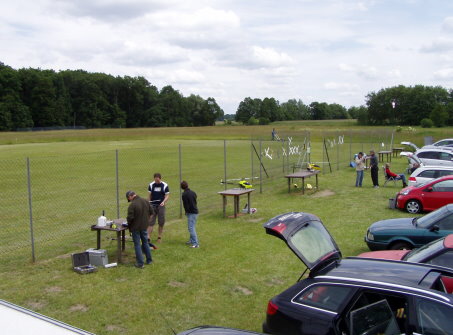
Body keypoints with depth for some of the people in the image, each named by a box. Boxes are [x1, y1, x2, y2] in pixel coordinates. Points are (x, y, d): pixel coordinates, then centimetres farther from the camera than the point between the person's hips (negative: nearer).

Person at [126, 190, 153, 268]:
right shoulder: (145, 201, -1)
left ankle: (140, 263, 7)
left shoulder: (132, 205, -22)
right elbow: (151, 211, 8)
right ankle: (149, 260, 29)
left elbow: (130, 217, -21)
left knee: (137, 244, 4)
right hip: (144, 226, 6)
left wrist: (129, 224, -2)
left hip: (136, 227, -6)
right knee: (145, 242, 20)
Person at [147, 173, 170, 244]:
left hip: (161, 205, 0)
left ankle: (159, 237, 19)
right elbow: (149, 195, 9)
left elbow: (167, 195, -1)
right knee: (150, 222, -5)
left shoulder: (165, 185, -2)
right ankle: (148, 238, -5)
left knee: (161, 222, 4)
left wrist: (164, 202, -19)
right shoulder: (151, 185, 2)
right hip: (153, 205, 0)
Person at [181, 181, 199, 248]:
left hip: (191, 213, -8)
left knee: (191, 227, -9)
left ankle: (195, 243, -13)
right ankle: (191, 240, 33)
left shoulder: (184, 194, -14)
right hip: (195, 211, 8)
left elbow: (185, 204, -13)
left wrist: (186, 212, 5)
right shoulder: (193, 193, 10)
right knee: (192, 227, 21)